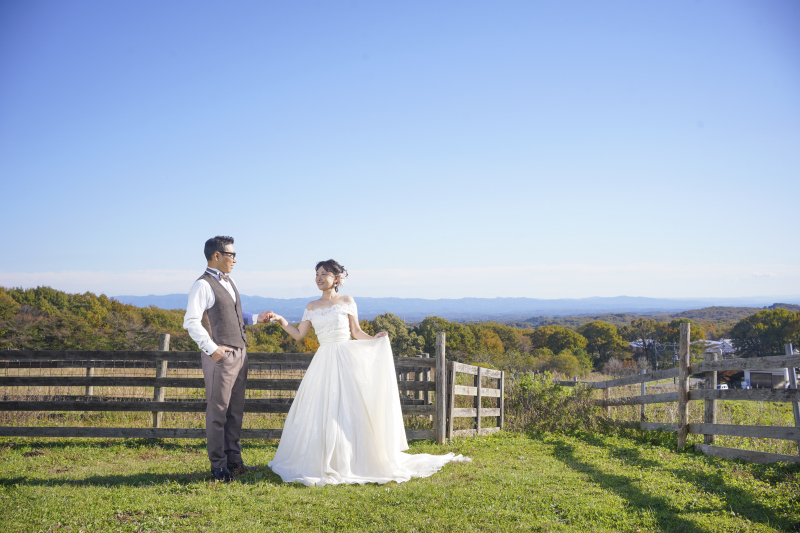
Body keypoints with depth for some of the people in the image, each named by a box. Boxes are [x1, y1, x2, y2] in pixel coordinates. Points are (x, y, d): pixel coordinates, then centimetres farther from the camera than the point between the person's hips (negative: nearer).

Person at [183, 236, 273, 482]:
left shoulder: (228, 282, 17)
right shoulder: (203, 285, -10)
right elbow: (191, 322, -18)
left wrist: (256, 318, 11)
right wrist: (211, 348, -23)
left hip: (239, 353, 8)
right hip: (220, 356, -8)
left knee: (236, 410, 13)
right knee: (218, 411, -1)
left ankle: (234, 460, 22)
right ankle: (218, 466, 7)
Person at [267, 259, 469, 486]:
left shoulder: (346, 302, 4)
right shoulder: (312, 307, 12)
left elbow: (356, 332, 7)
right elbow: (298, 334, 10)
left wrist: (374, 339, -10)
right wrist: (280, 320, -1)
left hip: (346, 359, -3)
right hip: (324, 363, 3)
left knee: (351, 410, -5)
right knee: (321, 412, 1)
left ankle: (359, 461, 4)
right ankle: (323, 463, 11)